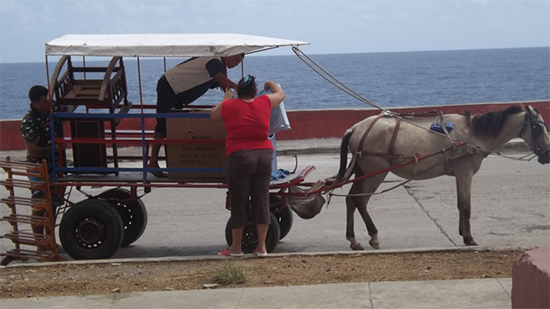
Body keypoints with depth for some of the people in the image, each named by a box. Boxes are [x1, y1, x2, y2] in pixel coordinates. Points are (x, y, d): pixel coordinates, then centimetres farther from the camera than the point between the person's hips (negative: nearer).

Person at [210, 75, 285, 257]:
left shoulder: (229, 106, 0)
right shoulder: (265, 102, 6)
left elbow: (213, 115, 20)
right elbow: (281, 94, 26)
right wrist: (270, 84, 45)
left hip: (239, 156, -3)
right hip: (264, 155, 3)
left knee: (239, 202, 4)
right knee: (261, 200, 7)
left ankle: (236, 247, 11)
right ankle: (261, 246, 10)